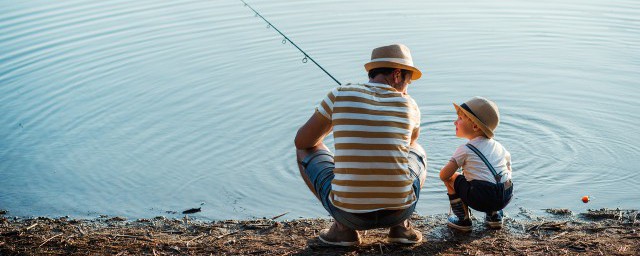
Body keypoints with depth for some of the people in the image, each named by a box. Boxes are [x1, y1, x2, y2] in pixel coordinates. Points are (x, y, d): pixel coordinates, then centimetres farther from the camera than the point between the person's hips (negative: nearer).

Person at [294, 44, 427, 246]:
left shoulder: (339, 96, -1)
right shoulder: (409, 105, 3)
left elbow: (302, 141, 9)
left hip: (349, 212, -1)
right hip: (400, 211, 2)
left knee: (306, 151, 23)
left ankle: (344, 228, 11)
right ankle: (401, 226, 13)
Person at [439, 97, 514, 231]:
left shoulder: (465, 150, 0)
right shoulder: (498, 146, 17)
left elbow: (444, 175, -1)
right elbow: (508, 169, 27)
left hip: (481, 198, -6)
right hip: (507, 197, 6)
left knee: (451, 178, 14)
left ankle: (463, 220, 14)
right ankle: (494, 215, 24)